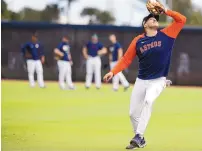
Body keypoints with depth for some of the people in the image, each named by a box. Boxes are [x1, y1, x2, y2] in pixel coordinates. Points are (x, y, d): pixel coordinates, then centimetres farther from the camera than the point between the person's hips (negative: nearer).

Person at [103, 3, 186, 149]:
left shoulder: (166, 35, -3)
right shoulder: (138, 41, -2)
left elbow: (182, 19, -8)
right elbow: (126, 60, 0)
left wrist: (164, 10, -10)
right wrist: (113, 72, -11)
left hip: (158, 81, -3)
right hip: (141, 81, 3)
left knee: (148, 101, -31)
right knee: (133, 113, 4)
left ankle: (138, 137, -30)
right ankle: (140, 140, 26)